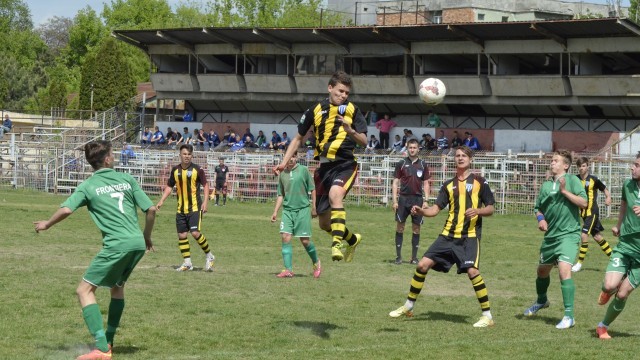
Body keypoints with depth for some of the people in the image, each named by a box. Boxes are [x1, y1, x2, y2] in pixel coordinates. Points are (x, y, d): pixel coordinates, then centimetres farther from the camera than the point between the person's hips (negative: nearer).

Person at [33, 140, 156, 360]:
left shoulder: (88, 186, 1)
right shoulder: (127, 179, 12)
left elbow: (66, 210, -12)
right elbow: (151, 209, 9)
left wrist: (46, 224, 8)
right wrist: (147, 237, 24)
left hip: (117, 245, -6)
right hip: (138, 243, 6)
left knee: (85, 290, -1)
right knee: (117, 287, 28)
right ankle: (108, 342, 29)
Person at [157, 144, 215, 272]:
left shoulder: (197, 170, -7)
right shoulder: (175, 170, 5)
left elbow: (205, 185, -2)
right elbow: (169, 186, 15)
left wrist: (205, 202, -12)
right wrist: (162, 200, 5)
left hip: (195, 207, -5)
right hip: (181, 208, 5)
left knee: (195, 232, -17)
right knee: (182, 235, 3)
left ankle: (209, 256, 3)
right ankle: (187, 263, 13)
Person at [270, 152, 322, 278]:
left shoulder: (303, 170, -1)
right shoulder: (282, 174, 10)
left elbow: (313, 189, 2)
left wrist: (314, 207, -1)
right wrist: (275, 212, 10)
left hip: (303, 209, -3)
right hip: (287, 210, 3)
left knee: (305, 240, -2)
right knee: (285, 237, -10)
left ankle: (316, 264, 23)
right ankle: (288, 270, -8)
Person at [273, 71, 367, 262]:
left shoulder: (352, 110, 1)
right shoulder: (316, 110, 6)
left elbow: (364, 141, -4)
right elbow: (299, 138, 17)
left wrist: (351, 131, -24)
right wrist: (284, 162, 11)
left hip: (346, 165, -4)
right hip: (325, 167, 4)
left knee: (335, 193, -37)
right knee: (324, 223, 7)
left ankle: (337, 243, -41)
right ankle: (352, 239, 37)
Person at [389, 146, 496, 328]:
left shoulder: (479, 182, 2)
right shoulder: (449, 185, 13)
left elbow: (490, 209, 2)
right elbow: (436, 208, 7)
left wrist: (477, 211, -18)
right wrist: (421, 211, -12)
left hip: (470, 236, -5)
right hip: (448, 235, 5)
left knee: (472, 271, -22)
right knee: (423, 265, -1)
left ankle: (487, 315, -10)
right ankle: (408, 307, 14)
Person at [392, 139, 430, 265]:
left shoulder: (423, 165, 7)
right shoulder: (401, 164, 3)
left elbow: (426, 184, 10)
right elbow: (395, 182, 3)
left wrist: (426, 200, 1)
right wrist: (394, 201, -4)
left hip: (418, 199, 1)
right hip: (403, 199, -1)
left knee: (416, 228, 3)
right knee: (400, 227, -2)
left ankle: (414, 257, 11)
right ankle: (398, 256, 4)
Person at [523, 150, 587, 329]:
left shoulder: (572, 180, -7)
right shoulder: (546, 184, 10)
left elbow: (583, 203, -17)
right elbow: (538, 208, 20)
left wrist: (564, 191, -22)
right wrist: (540, 218, 0)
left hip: (568, 234, -7)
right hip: (550, 235, 7)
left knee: (564, 270, -23)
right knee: (542, 270, 21)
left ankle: (569, 316, -20)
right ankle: (541, 301, 50)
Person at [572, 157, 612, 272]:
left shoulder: (593, 180, -9)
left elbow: (605, 189, 2)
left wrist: (608, 198, -17)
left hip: (592, 212, -6)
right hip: (583, 213, 6)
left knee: (584, 235, -13)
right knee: (597, 236, 13)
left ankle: (580, 263, -5)